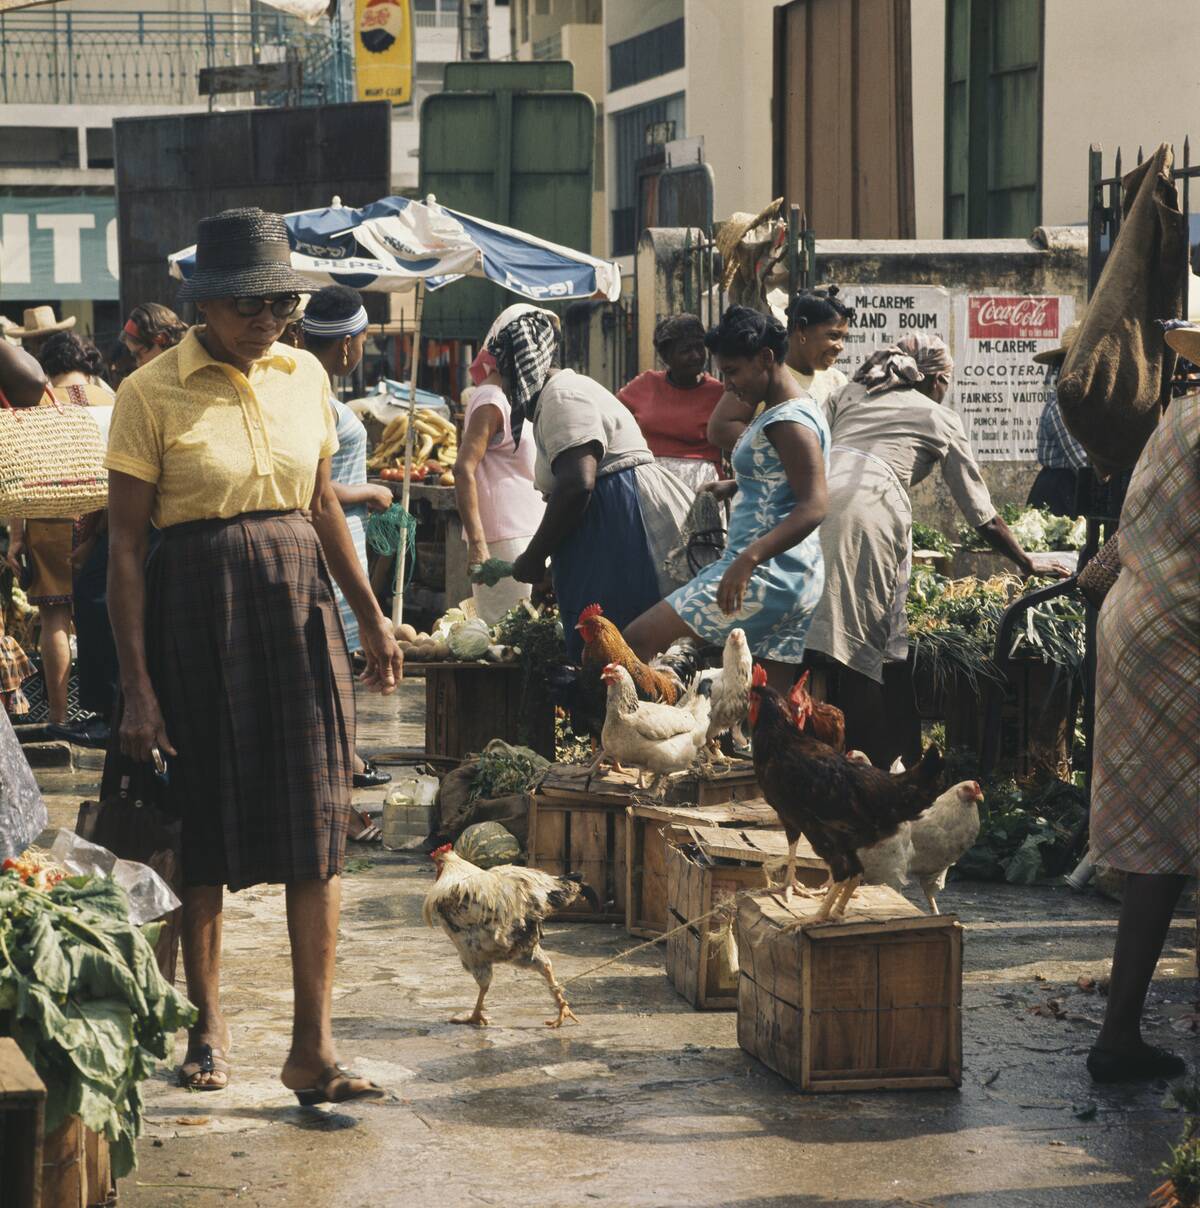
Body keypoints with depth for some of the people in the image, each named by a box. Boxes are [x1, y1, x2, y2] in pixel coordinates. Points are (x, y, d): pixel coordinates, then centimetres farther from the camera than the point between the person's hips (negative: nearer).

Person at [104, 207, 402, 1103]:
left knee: (317, 825, -4)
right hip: (195, 609, -3)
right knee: (203, 826, 7)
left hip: (299, 601, 3)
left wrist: (371, 615, 21)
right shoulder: (153, 393, -7)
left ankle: (314, 1047, -2)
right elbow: (125, 544, -7)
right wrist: (136, 685, -11)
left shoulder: (305, 377, 7)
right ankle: (208, 1025, 25)